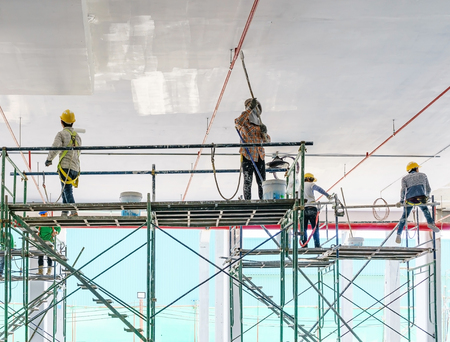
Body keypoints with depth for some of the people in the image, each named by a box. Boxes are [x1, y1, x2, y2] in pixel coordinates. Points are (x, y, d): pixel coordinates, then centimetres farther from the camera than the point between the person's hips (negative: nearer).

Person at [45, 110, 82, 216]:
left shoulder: (61, 134, -3)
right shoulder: (77, 136, 19)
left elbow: (55, 147, -16)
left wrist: (49, 159, -3)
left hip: (65, 167, -7)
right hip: (76, 168, 7)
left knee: (67, 191, -10)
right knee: (65, 190, 19)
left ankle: (74, 211, -23)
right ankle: (64, 213, 22)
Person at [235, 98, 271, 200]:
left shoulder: (260, 125, 16)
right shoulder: (244, 124, 1)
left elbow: (267, 141, 14)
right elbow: (238, 121, -25)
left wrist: (264, 133, -9)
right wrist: (250, 108, -27)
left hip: (259, 157, 5)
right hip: (248, 156, -5)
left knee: (262, 182, 4)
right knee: (248, 182, -7)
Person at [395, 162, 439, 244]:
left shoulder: (405, 178, 20)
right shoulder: (423, 175, 25)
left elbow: (403, 190, 3)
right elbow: (428, 189, 27)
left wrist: (401, 201, 7)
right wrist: (427, 196, 46)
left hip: (409, 200, 0)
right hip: (421, 199, 0)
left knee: (404, 216, 17)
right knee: (425, 208, 32)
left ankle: (398, 235, 11)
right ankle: (430, 223, 10)